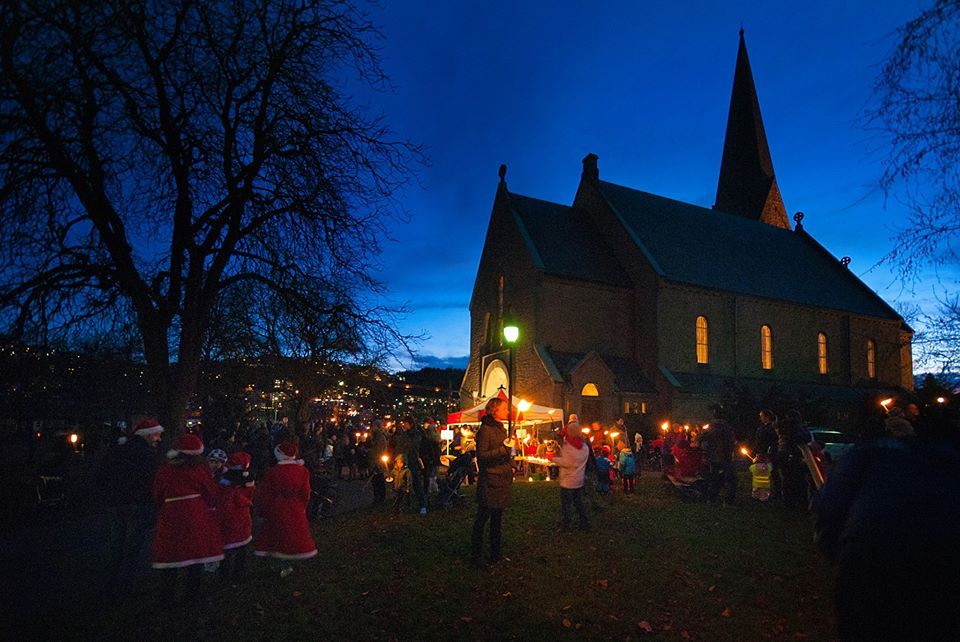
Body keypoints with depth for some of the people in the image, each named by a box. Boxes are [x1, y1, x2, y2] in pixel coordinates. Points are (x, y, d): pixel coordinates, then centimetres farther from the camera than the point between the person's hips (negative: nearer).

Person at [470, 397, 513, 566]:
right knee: (482, 518, 0)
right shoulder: (485, 429, -12)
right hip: (489, 481, -8)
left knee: (497, 518, 14)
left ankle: (495, 554, 23)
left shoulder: (501, 429, 15)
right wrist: (503, 448, -24)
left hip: (502, 480, 8)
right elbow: (481, 455, -19)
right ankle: (475, 555, 9)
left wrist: (509, 468, 11)